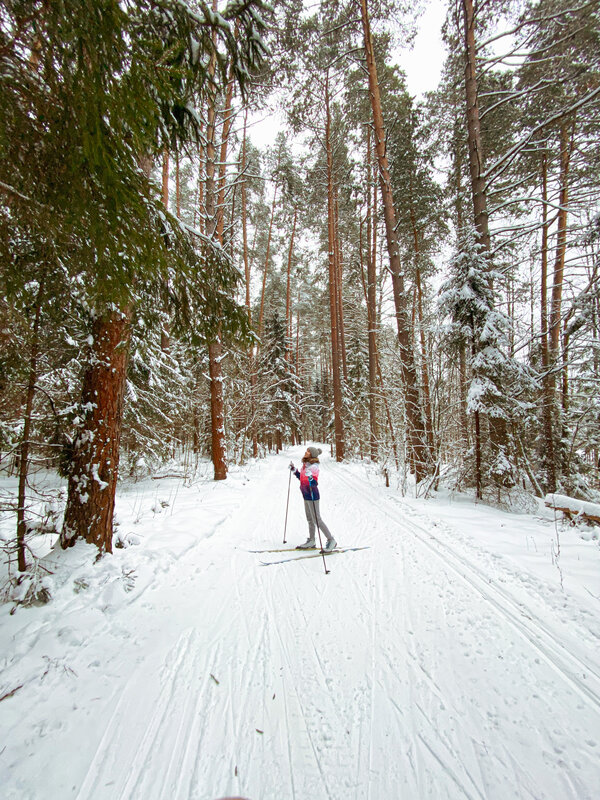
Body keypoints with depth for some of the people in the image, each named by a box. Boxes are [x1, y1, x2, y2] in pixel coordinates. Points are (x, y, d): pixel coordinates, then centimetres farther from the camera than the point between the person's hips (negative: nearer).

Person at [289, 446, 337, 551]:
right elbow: (302, 478, 18)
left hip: (312, 495, -9)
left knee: (317, 519, -2)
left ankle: (331, 541, 9)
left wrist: (310, 477, -43)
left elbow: (315, 483, -25)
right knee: (309, 519, 17)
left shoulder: (314, 466, -20)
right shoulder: (305, 464, 6)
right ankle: (311, 541, 30)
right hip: (306, 495, 9)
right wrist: (294, 470, 16)